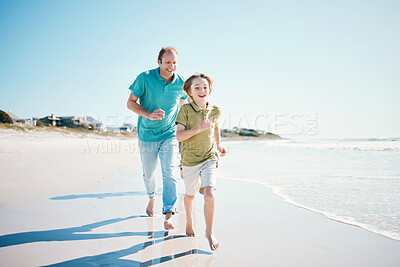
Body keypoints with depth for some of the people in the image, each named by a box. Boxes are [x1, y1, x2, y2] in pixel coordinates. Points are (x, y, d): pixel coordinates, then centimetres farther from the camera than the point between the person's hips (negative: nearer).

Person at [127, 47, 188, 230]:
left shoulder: (181, 84, -5)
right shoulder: (145, 78, -12)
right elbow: (130, 103, -8)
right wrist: (149, 115, -24)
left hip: (169, 135, 0)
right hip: (147, 135, 0)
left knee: (169, 174, -12)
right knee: (148, 173, 15)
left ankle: (168, 215, -11)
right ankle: (152, 198, 45)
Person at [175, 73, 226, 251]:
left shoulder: (215, 111, 0)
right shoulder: (186, 109, -11)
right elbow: (178, 136, -16)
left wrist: (219, 145, 29)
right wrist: (198, 128, -26)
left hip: (209, 158, 1)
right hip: (190, 160, -1)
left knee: (210, 194, -15)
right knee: (190, 195, 16)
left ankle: (209, 232, 2)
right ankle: (189, 220, 47)